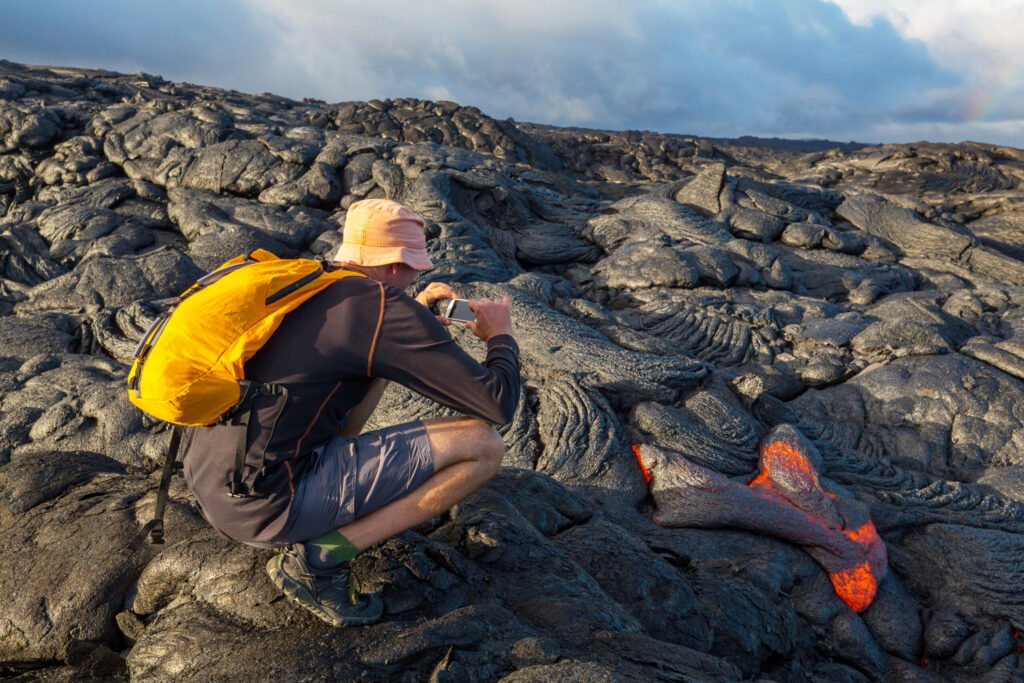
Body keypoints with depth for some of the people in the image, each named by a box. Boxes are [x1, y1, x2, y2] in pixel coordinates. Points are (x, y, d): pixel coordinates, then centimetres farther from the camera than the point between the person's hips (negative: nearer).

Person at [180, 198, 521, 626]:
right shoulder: (388, 307, -13)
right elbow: (498, 404, -12)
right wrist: (501, 336, 9)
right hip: (265, 506, -9)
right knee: (481, 446, -8)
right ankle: (321, 557, -6)